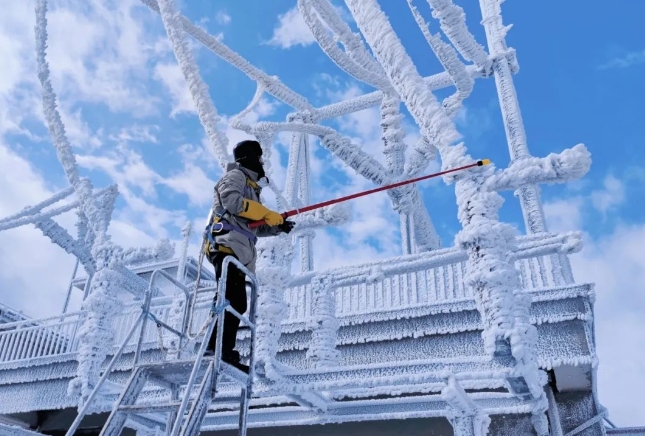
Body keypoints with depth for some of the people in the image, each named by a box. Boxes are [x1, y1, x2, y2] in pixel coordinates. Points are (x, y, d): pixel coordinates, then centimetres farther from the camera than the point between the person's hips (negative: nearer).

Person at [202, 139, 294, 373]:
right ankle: (216, 348, -30)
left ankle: (225, 352, -2)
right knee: (230, 298, -23)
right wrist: (269, 214, -11)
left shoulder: (249, 185, 34)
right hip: (227, 244, -10)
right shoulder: (235, 176, 8)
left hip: (239, 253, 10)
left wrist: (277, 226, 15)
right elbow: (232, 201, -15)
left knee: (237, 304, 1)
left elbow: (254, 227, 30)